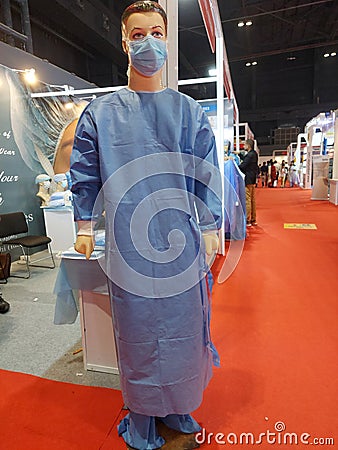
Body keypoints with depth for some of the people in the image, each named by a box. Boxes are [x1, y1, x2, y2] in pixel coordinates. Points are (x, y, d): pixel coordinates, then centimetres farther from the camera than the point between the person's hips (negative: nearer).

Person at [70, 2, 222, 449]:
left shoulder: (189, 110, 9)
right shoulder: (101, 111, 7)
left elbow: (207, 174, 7)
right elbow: (85, 172, 10)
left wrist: (210, 228, 4)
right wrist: (84, 226, 8)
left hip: (181, 241, 1)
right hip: (129, 242, 0)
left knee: (181, 327, 11)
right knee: (137, 331, 9)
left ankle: (178, 408, 37)